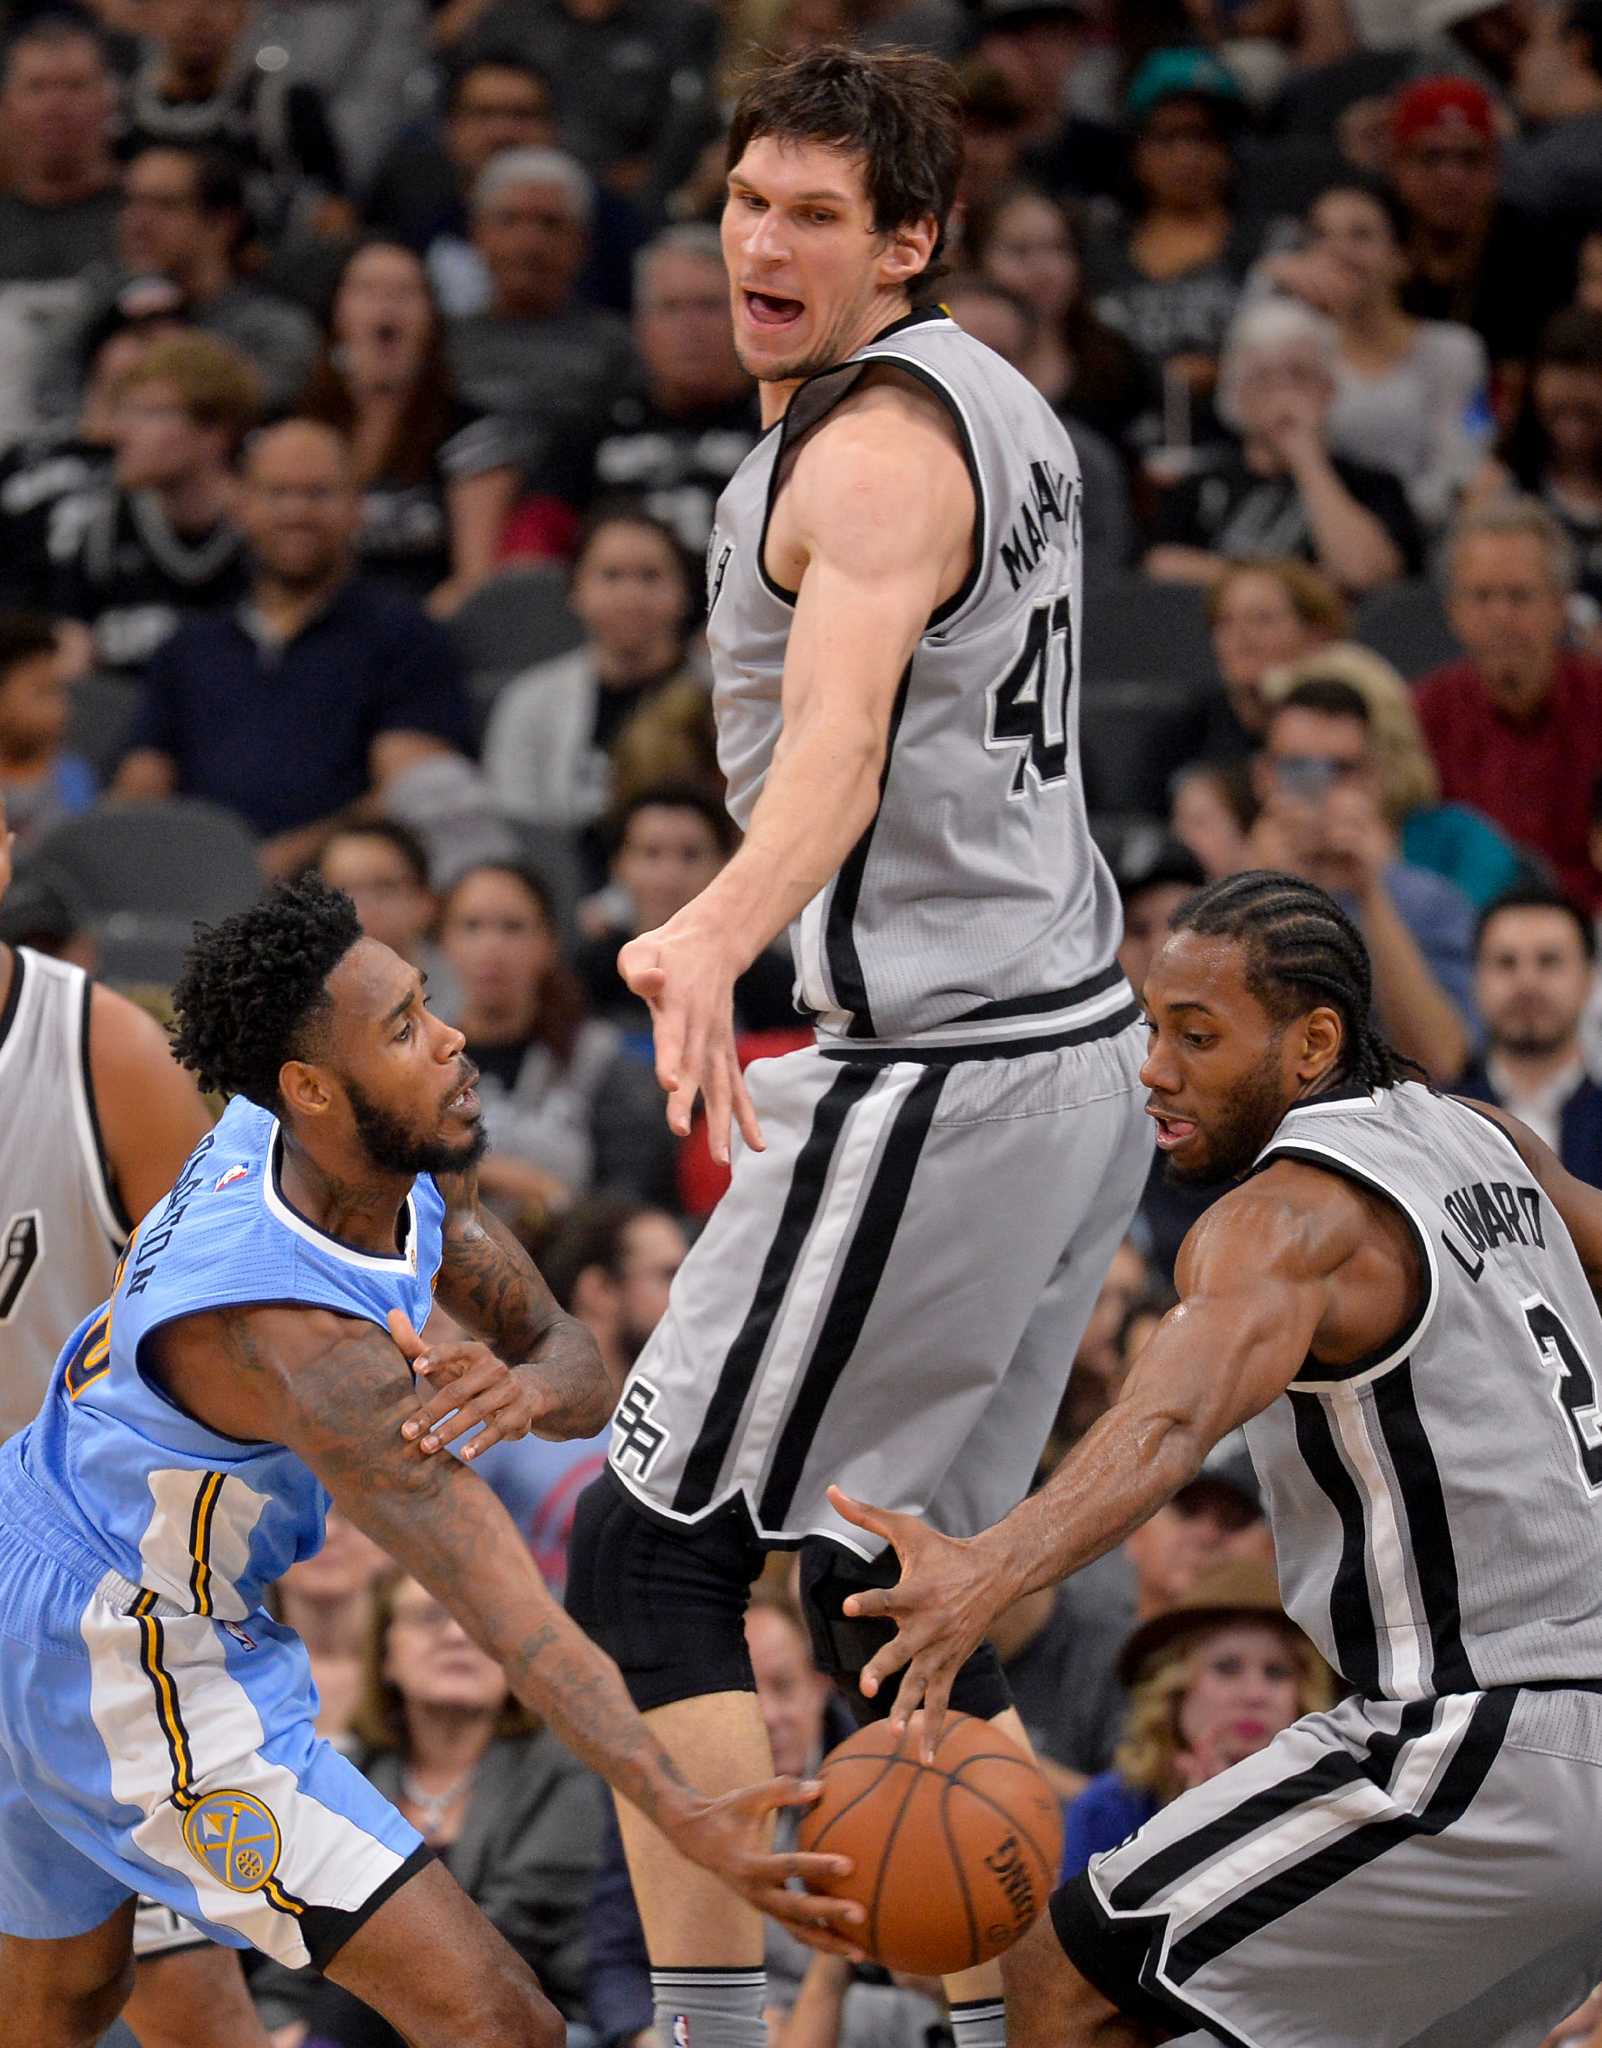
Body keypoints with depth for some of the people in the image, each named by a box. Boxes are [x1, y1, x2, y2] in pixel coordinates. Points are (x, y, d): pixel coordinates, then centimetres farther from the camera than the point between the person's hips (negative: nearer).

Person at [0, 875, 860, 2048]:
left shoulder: (415, 1154, -6)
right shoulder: (302, 1339, -33)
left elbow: (579, 1371, -2)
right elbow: (512, 1621, -39)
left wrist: (534, 1387, -28)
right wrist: (686, 1820, -49)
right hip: (137, 1675, -10)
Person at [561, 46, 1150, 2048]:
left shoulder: (875, 444, -15)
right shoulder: (996, 400, 16)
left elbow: (840, 743, -34)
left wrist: (715, 934, -52)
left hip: (938, 1084, -10)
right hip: (1076, 1046, 10)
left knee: (648, 1556, -7)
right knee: (896, 1582, 14)